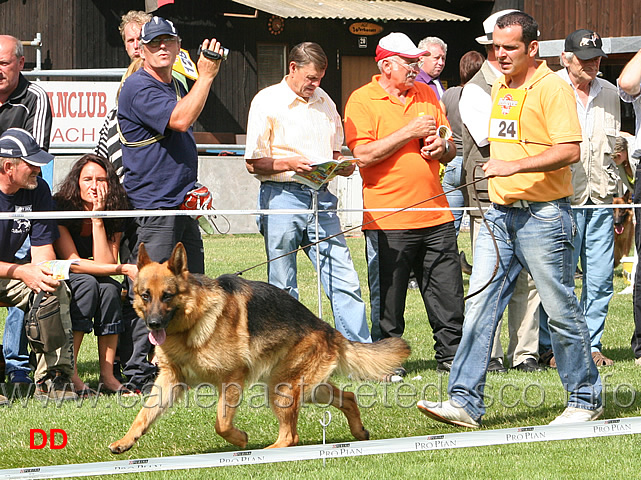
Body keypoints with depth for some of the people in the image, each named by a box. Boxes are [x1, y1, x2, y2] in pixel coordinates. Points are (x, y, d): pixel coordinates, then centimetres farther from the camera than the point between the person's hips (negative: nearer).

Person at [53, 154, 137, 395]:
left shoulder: (114, 216, -6)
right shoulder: (60, 208, -19)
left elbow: (105, 264, -19)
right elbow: (72, 263, -23)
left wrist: (98, 219, -24)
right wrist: (124, 269, -26)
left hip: (94, 282, 4)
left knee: (109, 288, -27)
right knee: (87, 283, -33)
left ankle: (107, 375, -26)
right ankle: (68, 373, -34)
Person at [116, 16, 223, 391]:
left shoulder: (177, 86, 18)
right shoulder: (139, 88, -11)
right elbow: (180, 120, -25)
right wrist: (206, 76, -19)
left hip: (183, 205, 9)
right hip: (152, 205, -9)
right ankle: (139, 374, -8)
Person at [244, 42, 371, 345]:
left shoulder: (324, 101, 16)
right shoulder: (267, 102, -1)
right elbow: (253, 163, -4)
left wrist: (342, 164, 3)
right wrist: (289, 163, -19)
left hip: (321, 197, 4)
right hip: (282, 195, -4)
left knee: (344, 280, -2)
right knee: (283, 288, 2)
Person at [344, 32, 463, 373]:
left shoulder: (427, 95, 15)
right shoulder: (362, 101, -3)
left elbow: (451, 149, 21)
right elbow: (364, 154, -16)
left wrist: (441, 146, -2)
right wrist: (411, 132, -14)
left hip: (436, 215, 5)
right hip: (389, 219, -5)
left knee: (448, 294, 4)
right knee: (387, 299, 0)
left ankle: (450, 355, 13)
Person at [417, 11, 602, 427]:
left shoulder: (553, 89, -11)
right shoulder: (500, 88, 14)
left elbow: (570, 151, -20)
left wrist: (515, 166, -26)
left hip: (543, 215, -8)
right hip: (500, 213, 8)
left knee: (562, 311, 1)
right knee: (480, 305, 0)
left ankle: (586, 399, 14)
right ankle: (465, 401, -1)